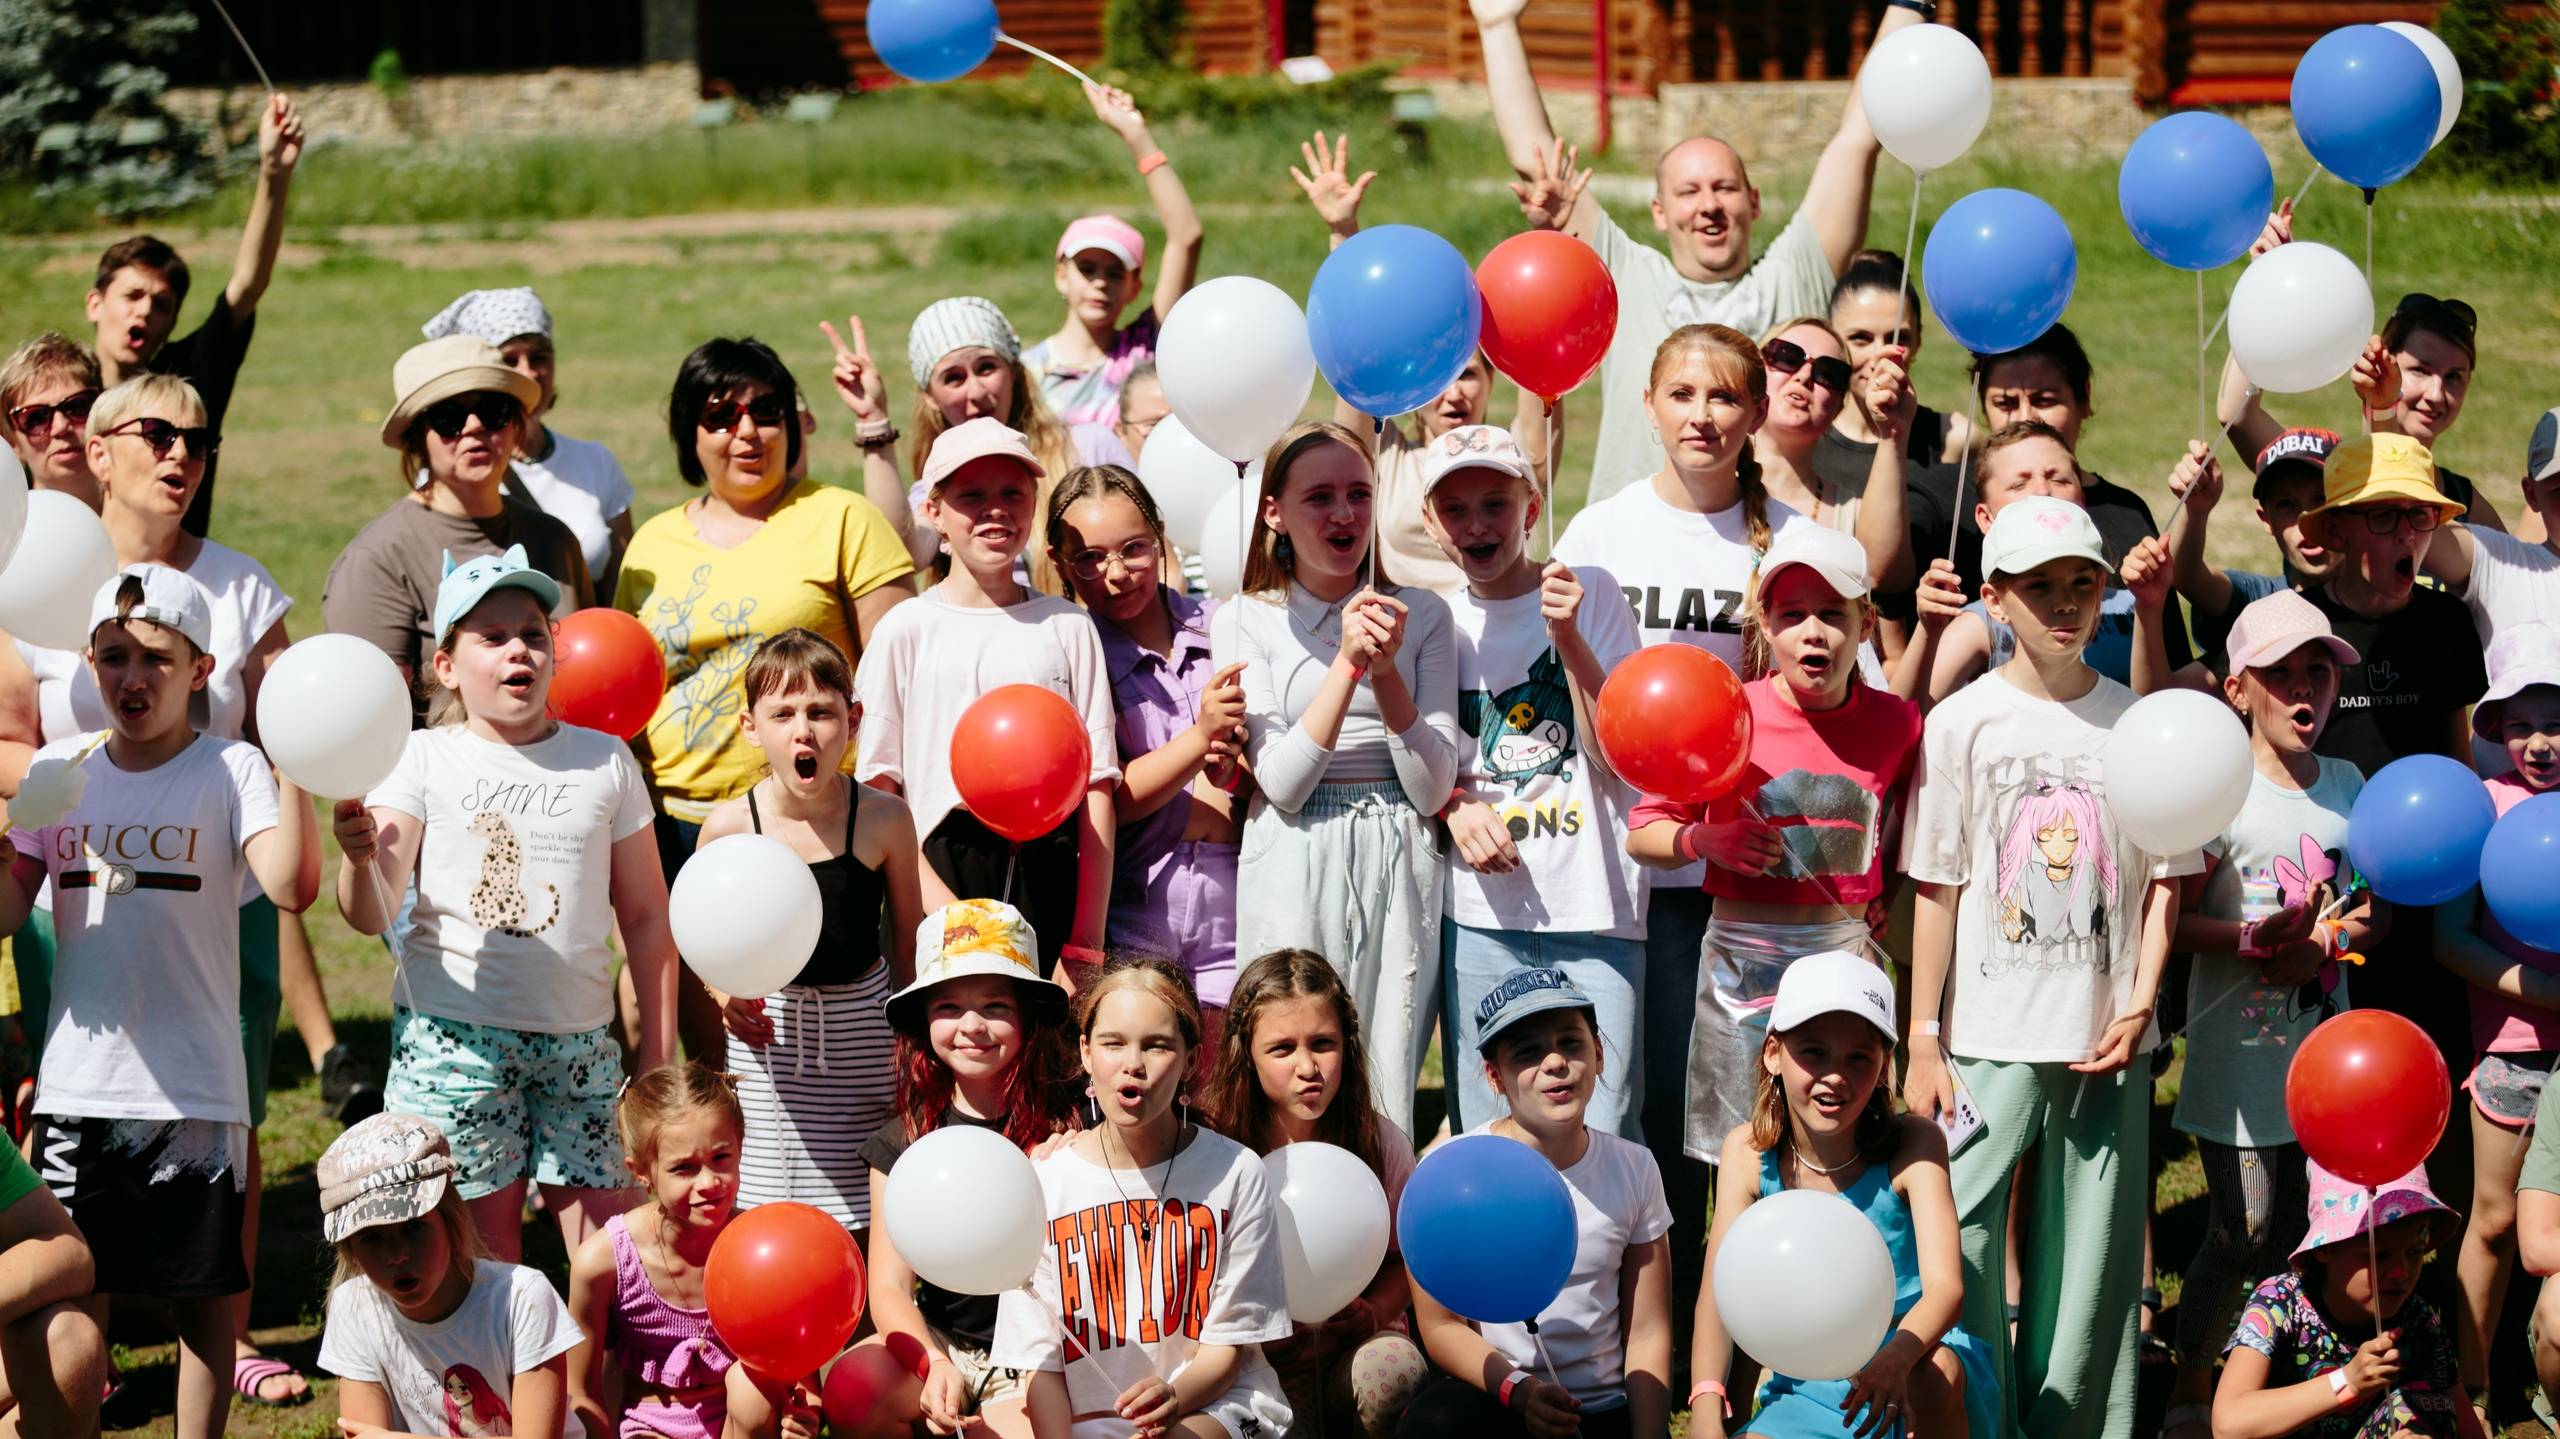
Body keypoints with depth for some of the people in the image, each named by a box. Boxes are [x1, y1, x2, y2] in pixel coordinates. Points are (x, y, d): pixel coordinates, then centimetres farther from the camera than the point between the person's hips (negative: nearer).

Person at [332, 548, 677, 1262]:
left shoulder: (605, 760, 10)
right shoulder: (425, 759, 3)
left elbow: (646, 915, 14)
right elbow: (371, 913, -7)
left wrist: (659, 1054, 9)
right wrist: (360, 859, -30)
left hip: (579, 1039, 2)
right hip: (453, 1035, -2)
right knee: (482, 1258, -2)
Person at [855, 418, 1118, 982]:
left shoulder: (1067, 628, 9)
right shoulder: (908, 630, 4)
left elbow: (1098, 786, 6)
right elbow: (878, 787, 1)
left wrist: (1087, 941, -2)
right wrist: (940, 906, -12)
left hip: (1049, 873, 1)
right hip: (942, 871, -1)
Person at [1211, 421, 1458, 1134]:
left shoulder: (1420, 614, 8)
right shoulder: (1244, 621, 5)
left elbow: (1432, 789, 0)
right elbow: (1280, 781, -7)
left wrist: (1387, 668, -12)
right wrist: (1349, 661, -15)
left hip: (1399, 870, 1)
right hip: (1295, 874, -1)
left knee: (1385, 1113, -1)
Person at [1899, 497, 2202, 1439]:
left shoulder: (2135, 722, 5)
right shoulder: (1963, 722, 0)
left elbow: (2164, 878, 7)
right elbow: (1936, 890, 0)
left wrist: (2139, 1005, -5)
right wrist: (1923, 1043, -2)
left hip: (2107, 1040, 2)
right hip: (1988, 1036, -2)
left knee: (2091, 1255, 6)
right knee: (1959, 1239, -5)